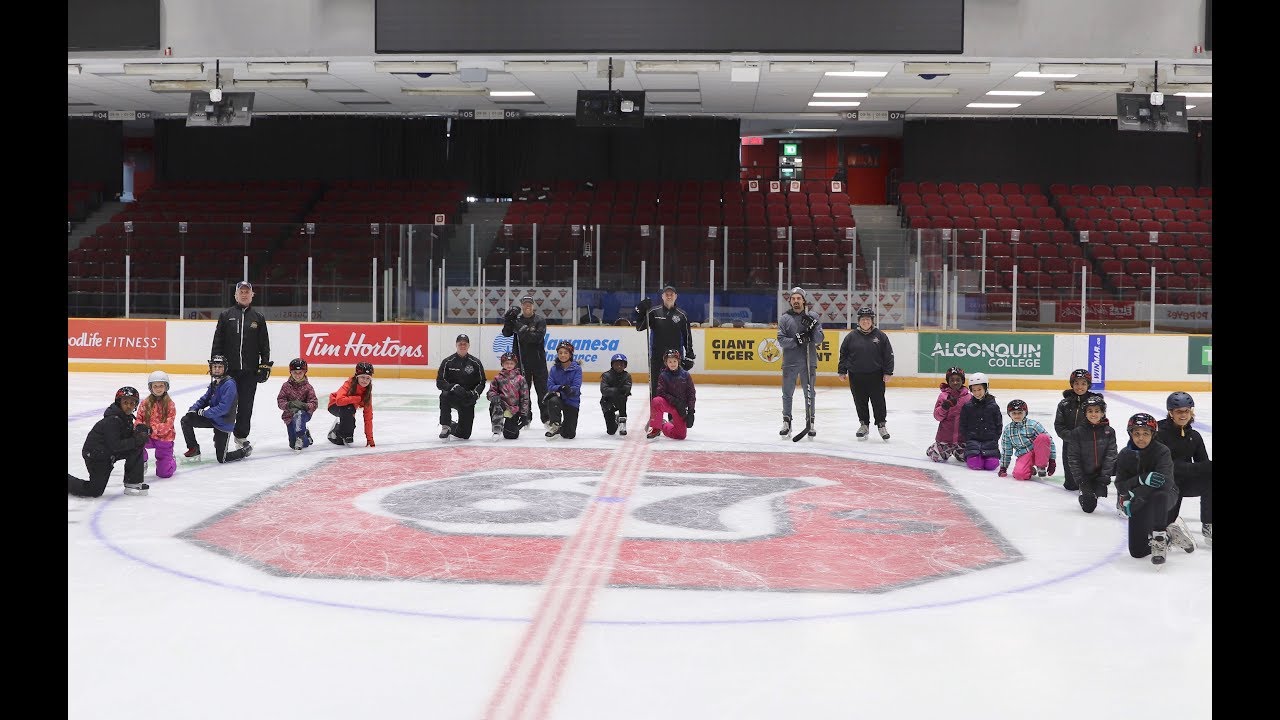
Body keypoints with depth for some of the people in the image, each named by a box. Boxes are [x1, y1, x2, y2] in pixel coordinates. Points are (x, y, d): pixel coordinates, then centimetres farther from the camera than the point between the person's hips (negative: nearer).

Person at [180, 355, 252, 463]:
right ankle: (193, 450, 5)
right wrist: (193, 409, -6)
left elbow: (223, 408, -27)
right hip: (212, 418, 8)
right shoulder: (214, 383, 6)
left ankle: (245, 450, 23)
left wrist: (204, 413, -22)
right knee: (186, 420, -7)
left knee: (222, 459, -3)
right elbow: (205, 399, 13)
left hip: (224, 424, -8)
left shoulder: (229, 384, -22)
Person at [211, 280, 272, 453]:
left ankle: (241, 435, 18)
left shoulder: (258, 318, 9)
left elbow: (264, 344, 10)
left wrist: (265, 364, 4)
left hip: (250, 370, 2)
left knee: (246, 405, 6)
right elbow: (217, 341, 4)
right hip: (229, 368, -1)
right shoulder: (226, 315, 5)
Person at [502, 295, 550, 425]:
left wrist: (523, 330, -25)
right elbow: (506, 333, -3)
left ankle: (546, 417, 7)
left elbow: (538, 337, -16)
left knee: (542, 389, 1)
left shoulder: (540, 320, -3)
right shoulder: (516, 319, 6)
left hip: (538, 360, -2)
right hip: (521, 360, 2)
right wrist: (508, 320, -17)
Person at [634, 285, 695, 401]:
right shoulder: (653, 312, 3)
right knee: (655, 385, 0)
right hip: (656, 356, 0)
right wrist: (641, 312, -13)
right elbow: (639, 327, 1)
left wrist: (689, 354, 5)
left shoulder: (682, 315, 5)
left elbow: (687, 336, 9)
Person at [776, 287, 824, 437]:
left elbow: (819, 340, -2)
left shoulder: (812, 316, 3)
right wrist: (797, 340, -21)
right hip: (790, 362, 0)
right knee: (787, 393, 7)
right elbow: (781, 340, -7)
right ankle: (786, 422, 18)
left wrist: (813, 327, -19)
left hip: (808, 362, 0)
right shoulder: (785, 318, 2)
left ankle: (810, 423, 14)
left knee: (809, 393, 5)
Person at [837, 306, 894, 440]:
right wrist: (842, 371, 5)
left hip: (876, 376, -1)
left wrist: (888, 372, -3)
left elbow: (888, 355, 2)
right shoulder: (851, 336, 3)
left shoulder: (880, 335, 1)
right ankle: (864, 424, 22)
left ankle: (881, 425, 14)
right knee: (860, 402, 8)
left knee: (878, 401, 1)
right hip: (856, 376, 1)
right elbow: (843, 354, 8)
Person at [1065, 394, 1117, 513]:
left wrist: (1105, 475, -17)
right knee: (1088, 506, -5)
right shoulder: (1077, 433, -6)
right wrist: (1079, 479, -12)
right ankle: (1084, 494, 28)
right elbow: (1073, 458, -6)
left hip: (1101, 472, 1)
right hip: (1085, 475, -1)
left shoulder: (1109, 432, -3)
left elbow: (1110, 455, -8)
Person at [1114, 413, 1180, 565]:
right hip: (1140, 502, 4)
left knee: (1158, 496, -43)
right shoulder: (1124, 455, -5)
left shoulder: (1162, 452, -18)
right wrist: (1142, 479, -31)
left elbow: (1165, 481, -30)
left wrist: (1135, 495, -35)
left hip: (1165, 495, -4)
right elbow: (1120, 485, -11)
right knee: (1137, 551, -2)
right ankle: (1170, 534, 26)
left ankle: (1159, 539, -26)